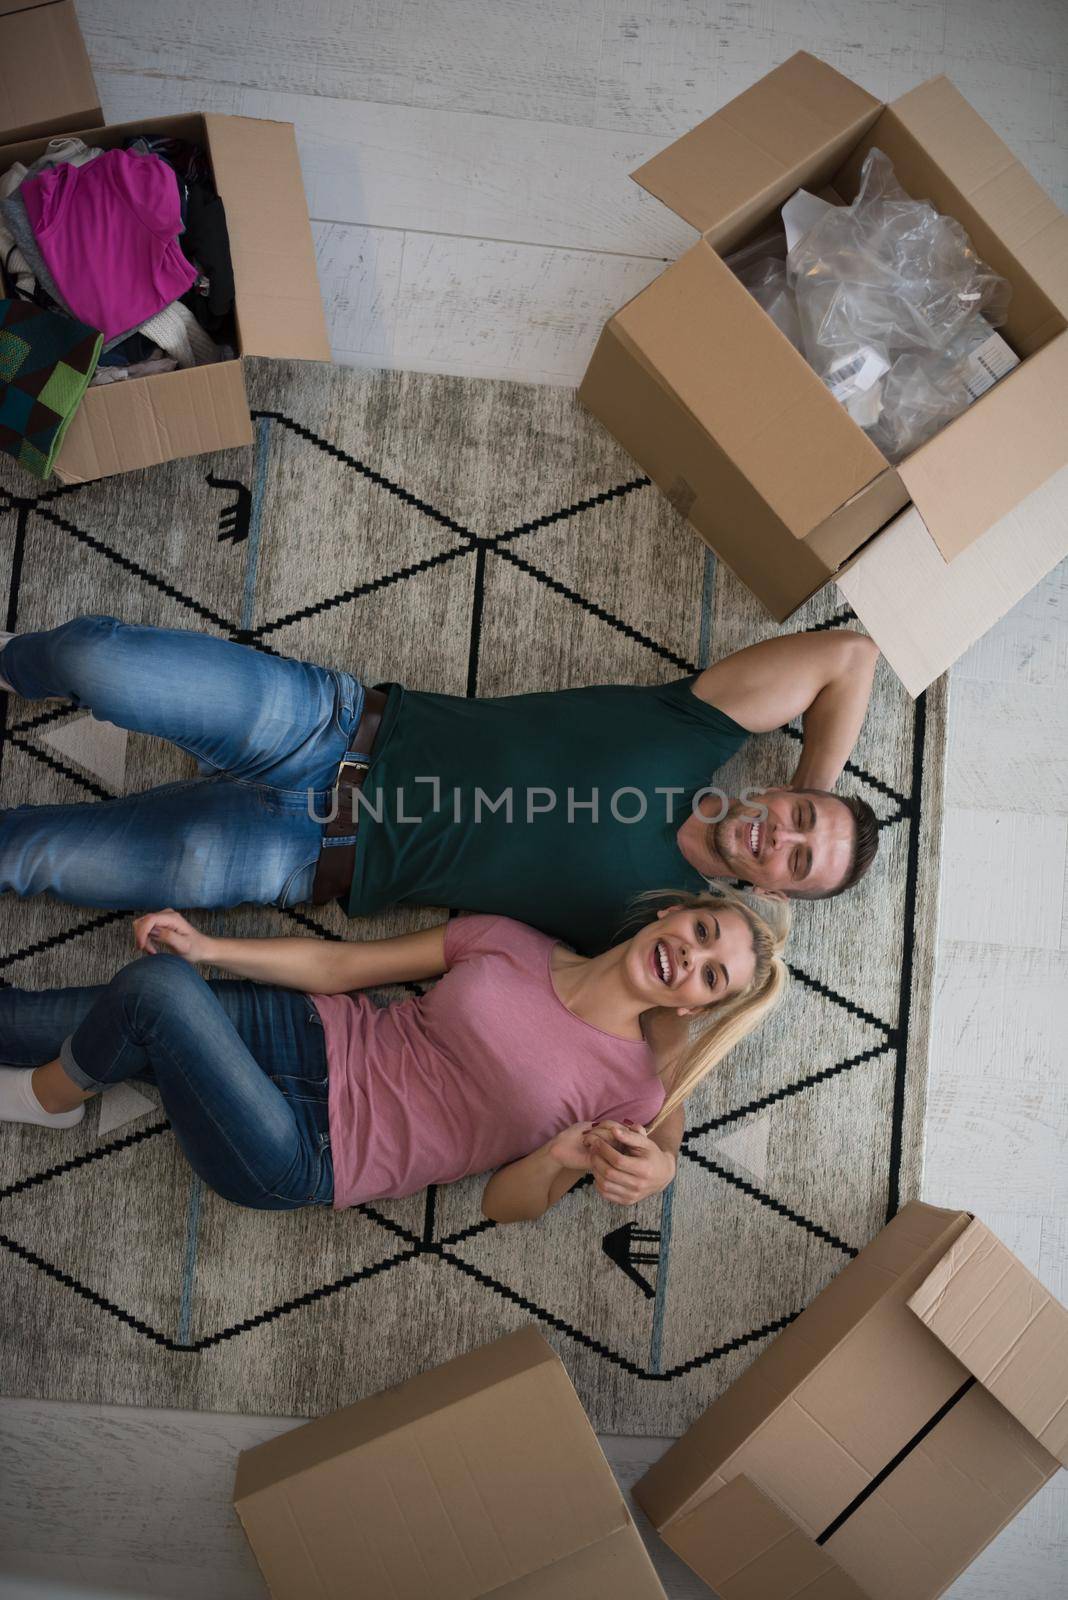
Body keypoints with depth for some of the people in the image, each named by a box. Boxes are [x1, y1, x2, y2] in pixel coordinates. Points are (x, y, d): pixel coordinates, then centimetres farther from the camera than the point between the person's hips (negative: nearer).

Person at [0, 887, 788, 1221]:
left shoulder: (633, 1094, -5)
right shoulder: (511, 943, 1)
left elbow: (507, 1203, 0)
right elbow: (341, 965, 5)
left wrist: (563, 1158, -23)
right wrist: (206, 948, -4)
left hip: (304, 1161, -3)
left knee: (154, 988, -24)